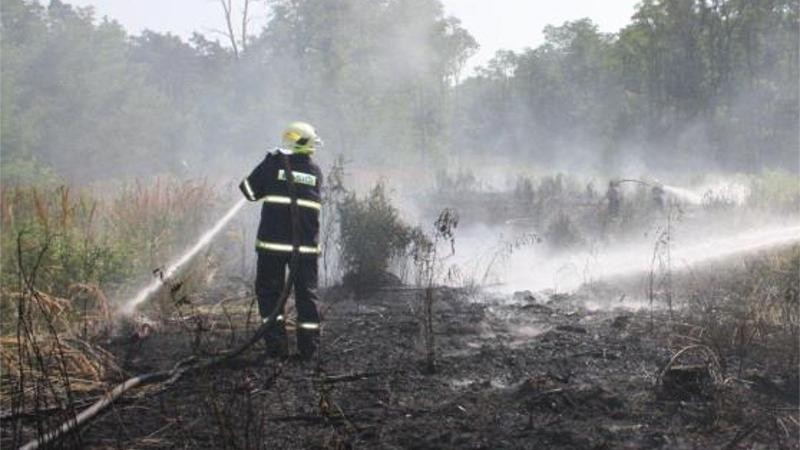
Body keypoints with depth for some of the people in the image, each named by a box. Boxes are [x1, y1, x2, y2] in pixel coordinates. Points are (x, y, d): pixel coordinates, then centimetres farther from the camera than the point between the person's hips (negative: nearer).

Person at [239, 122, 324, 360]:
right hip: (306, 244, 3)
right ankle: (309, 347, 12)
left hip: (273, 241, -2)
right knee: (306, 293, 10)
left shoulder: (274, 163, -2)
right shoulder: (316, 172, 7)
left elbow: (250, 191, 4)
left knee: (269, 291, 8)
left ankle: (276, 345, 3)